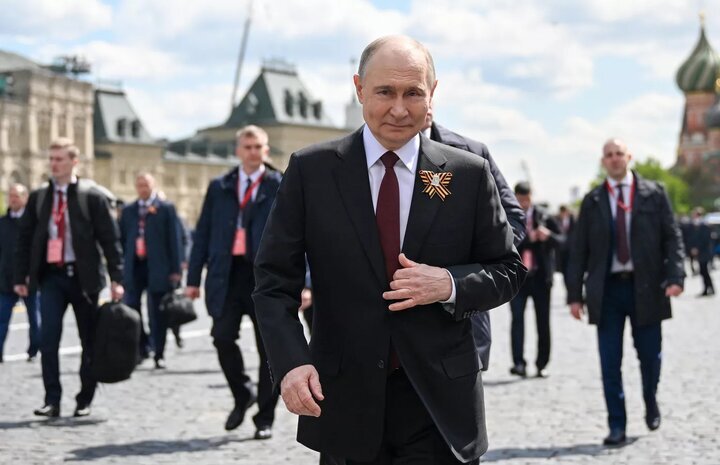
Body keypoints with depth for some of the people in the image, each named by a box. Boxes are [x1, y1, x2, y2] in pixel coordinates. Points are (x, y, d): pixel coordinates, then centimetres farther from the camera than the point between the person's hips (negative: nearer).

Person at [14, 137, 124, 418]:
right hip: (51, 276, 2)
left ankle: (85, 400, 18)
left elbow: (110, 238, -4)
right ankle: (52, 400, -5)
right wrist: (21, 277, 6)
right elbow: (24, 238, 11)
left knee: (89, 341, 6)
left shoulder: (92, 196, -3)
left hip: (83, 277, -2)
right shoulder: (38, 198, 8)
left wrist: (116, 278, -9)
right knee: (48, 337, -10)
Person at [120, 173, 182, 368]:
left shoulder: (166, 208, 2)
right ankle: (141, 346, 16)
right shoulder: (128, 211, 12)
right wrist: (120, 268, 6)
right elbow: (122, 240, 12)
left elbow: (174, 240, -1)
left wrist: (175, 269, -6)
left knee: (157, 313, 2)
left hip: (158, 268, -3)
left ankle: (159, 355, 11)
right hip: (134, 266, 3)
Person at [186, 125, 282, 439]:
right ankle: (242, 395, 16)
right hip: (227, 275, 2)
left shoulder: (280, 187, 4)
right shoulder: (219, 188, 12)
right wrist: (193, 278, 5)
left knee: (269, 349, 2)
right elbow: (203, 233, 11)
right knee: (223, 337, -11)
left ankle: (265, 419, 14)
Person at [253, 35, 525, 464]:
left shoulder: (469, 174, 1)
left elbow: (508, 270, 8)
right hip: (346, 401, 0)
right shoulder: (311, 170, 0)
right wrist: (291, 361, -16)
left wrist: (450, 284, -13)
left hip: (438, 403, 0)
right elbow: (275, 279, -1)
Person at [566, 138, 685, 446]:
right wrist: (574, 293, 1)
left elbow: (672, 237, 0)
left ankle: (651, 405, 36)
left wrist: (675, 276, -14)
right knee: (610, 363, -1)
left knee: (650, 356, 8)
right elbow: (579, 250, 6)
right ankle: (617, 426, 6)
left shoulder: (654, 194, 4)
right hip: (607, 288, 1)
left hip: (646, 287, 0)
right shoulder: (592, 201, 7)